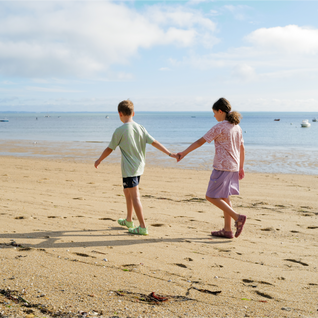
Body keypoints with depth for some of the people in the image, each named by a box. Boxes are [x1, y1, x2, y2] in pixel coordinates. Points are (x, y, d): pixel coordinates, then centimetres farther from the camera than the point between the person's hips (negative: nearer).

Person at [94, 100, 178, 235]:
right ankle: (128, 220, 35)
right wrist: (170, 154, 2)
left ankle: (143, 227, -6)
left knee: (135, 196, -6)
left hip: (129, 169, -7)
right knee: (127, 191, 23)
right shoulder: (140, 128, 4)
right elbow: (154, 143, -1)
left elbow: (109, 149, -3)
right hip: (139, 167, 7)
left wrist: (99, 160, 12)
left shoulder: (120, 131, -12)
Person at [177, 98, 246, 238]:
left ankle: (237, 218, -9)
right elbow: (242, 149, 16)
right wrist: (241, 168, 23)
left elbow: (200, 142, -12)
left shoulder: (219, 127, -13)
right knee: (224, 197, 14)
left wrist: (184, 153, -7)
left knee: (211, 196, -2)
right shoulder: (236, 127, 10)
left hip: (222, 167, -8)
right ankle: (227, 230, 16)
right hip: (233, 167, 8)